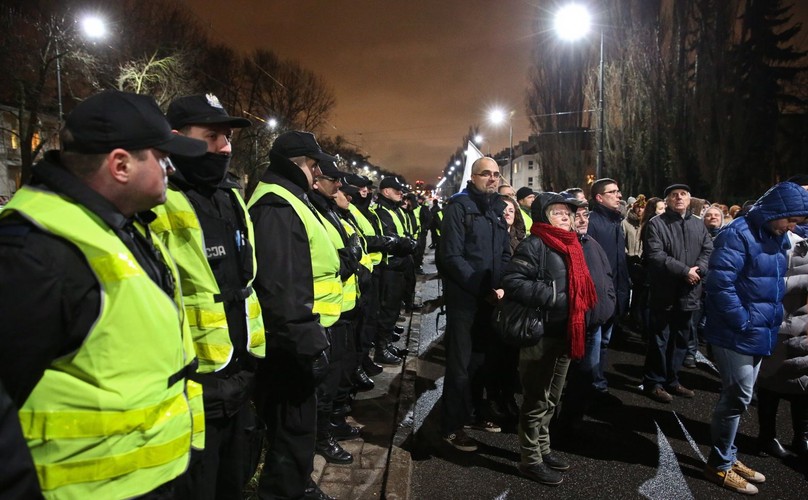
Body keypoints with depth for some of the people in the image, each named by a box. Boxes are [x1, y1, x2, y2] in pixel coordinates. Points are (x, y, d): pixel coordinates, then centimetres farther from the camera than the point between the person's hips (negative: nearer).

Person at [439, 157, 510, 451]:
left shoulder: (496, 210, 14)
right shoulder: (459, 207, -10)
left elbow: (505, 254, 13)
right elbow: (452, 257, -18)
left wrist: (501, 287, -4)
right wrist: (483, 289, -18)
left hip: (490, 298, 7)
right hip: (463, 299, -7)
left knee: (479, 359, 17)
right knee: (460, 363, -1)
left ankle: (474, 414, 32)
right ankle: (452, 427, 11)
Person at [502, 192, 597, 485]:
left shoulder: (571, 246, 13)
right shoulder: (534, 245, -14)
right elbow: (512, 282, -24)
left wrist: (580, 316, 10)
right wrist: (550, 297, -23)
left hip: (564, 334, 9)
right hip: (540, 335, -9)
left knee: (551, 399, 20)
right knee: (536, 401, 3)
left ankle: (543, 448, 36)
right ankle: (531, 460, 17)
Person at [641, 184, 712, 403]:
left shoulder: (698, 224, 12)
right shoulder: (656, 224, -7)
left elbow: (709, 250, 5)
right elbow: (655, 255, -17)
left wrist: (698, 270, -14)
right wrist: (685, 271, -19)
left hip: (689, 292, 6)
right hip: (665, 292, -6)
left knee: (681, 338, 15)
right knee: (660, 339, 1)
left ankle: (671, 380, 28)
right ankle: (654, 382, 12)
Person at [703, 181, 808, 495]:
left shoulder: (776, 238, 11)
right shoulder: (737, 235, -16)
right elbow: (720, 283, -23)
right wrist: (744, 323, -19)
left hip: (758, 334, 8)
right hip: (735, 334, -8)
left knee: (737, 397, 16)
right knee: (737, 398, -2)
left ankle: (727, 456, 29)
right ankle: (719, 465, 13)